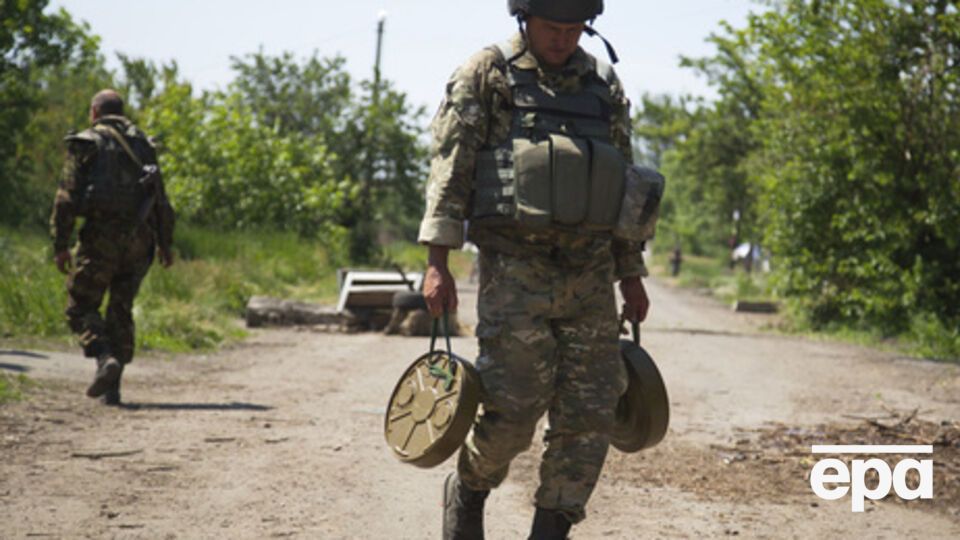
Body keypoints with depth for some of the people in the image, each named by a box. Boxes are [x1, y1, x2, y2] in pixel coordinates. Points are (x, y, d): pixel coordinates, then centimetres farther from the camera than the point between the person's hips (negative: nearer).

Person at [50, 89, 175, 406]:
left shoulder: (85, 144, 4)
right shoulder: (142, 144, 17)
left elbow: (67, 197, -4)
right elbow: (161, 200, 15)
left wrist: (60, 244, -4)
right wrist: (165, 244, 19)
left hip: (102, 234, -4)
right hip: (139, 237, 4)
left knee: (81, 306, 4)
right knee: (121, 309, 11)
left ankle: (105, 358, -21)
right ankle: (112, 388, 6)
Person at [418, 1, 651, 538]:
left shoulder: (606, 85, 13)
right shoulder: (487, 75, 0)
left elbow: (626, 182, 18)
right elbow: (450, 169, -5)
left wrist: (632, 275, 15)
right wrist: (438, 262, -13)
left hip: (590, 272, 4)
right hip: (515, 268, -4)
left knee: (590, 414, -1)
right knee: (514, 408, -9)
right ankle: (467, 489, 20)